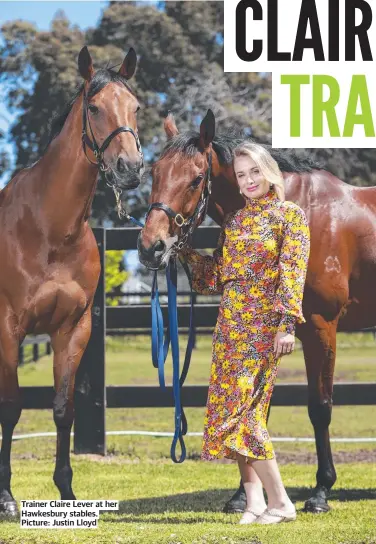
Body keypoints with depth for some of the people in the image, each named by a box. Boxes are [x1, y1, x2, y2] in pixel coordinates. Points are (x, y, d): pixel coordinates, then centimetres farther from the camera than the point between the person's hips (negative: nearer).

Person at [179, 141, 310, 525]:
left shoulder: (290, 215, -1)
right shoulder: (234, 220, 15)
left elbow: (293, 272, -10)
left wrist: (288, 323, -19)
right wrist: (186, 250, 12)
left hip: (264, 324, -7)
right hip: (230, 323, 7)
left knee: (241, 409, -14)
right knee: (230, 411, 1)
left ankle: (280, 502, -9)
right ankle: (254, 500, 5)